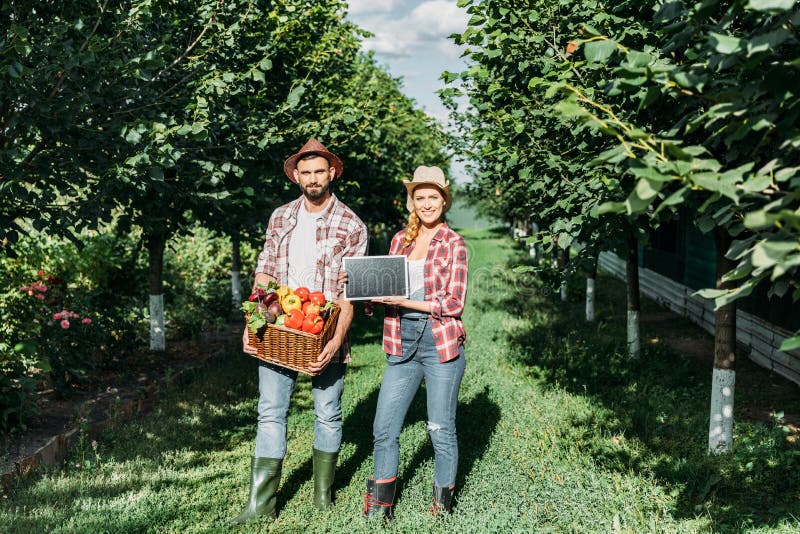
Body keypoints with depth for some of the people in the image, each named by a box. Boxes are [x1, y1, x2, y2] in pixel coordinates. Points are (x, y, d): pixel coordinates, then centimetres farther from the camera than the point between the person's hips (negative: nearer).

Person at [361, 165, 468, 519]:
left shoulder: (454, 244, -2)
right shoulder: (400, 240, 12)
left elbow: (454, 303, -8)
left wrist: (406, 302, -16)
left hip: (441, 345, -4)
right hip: (403, 347, 4)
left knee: (441, 429, 5)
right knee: (384, 429, 4)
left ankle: (443, 502, 23)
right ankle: (380, 505, 19)